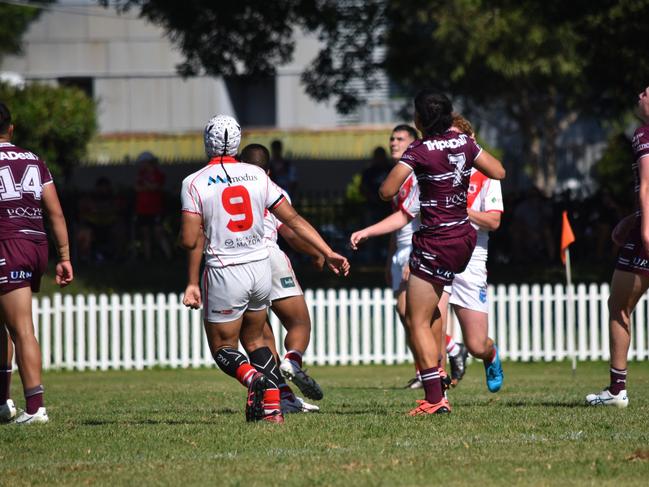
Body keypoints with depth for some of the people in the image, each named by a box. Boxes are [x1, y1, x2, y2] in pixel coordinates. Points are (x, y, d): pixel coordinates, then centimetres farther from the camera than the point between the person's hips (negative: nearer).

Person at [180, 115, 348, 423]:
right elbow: (293, 219, 3)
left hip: (225, 274, -4)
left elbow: (189, 242, -13)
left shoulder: (195, 184, -9)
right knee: (254, 340, 21)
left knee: (223, 348, 10)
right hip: (260, 269, 4)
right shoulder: (256, 176, 3)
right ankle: (272, 406, 8)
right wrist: (328, 253, 8)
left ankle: (252, 378, -21)